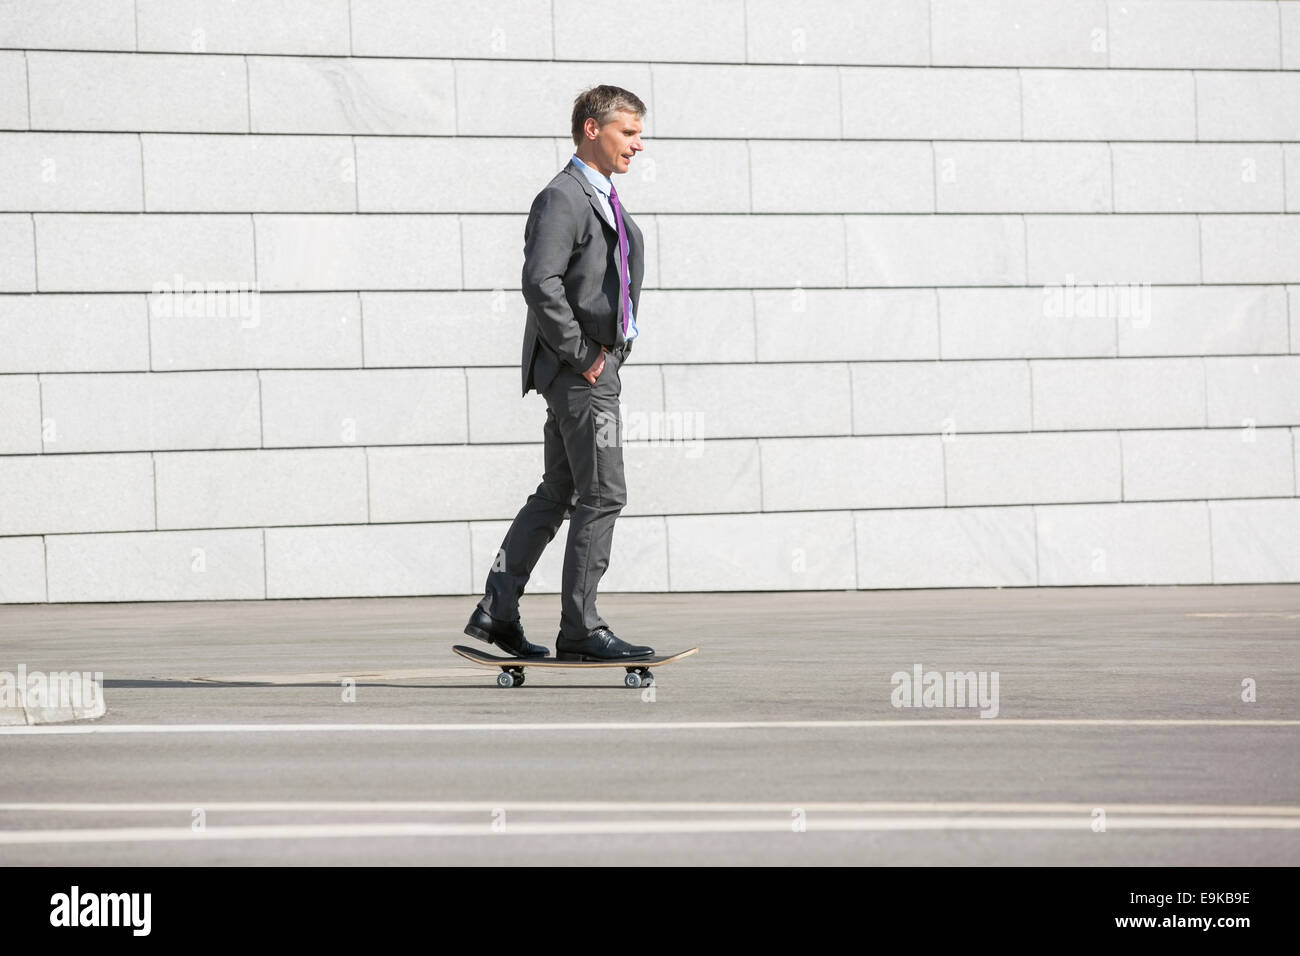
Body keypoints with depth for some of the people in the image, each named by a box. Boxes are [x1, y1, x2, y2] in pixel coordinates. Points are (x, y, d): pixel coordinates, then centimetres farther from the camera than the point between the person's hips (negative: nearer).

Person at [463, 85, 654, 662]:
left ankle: (497, 610, 15)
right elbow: (541, 282, -25)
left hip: (597, 361, 10)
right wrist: (582, 354, -19)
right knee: (602, 495, -8)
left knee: (557, 493, 12)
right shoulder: (562, 198, -13)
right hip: (579, 371, -10)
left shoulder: (603, 200, 18)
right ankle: (580, 630, -4)